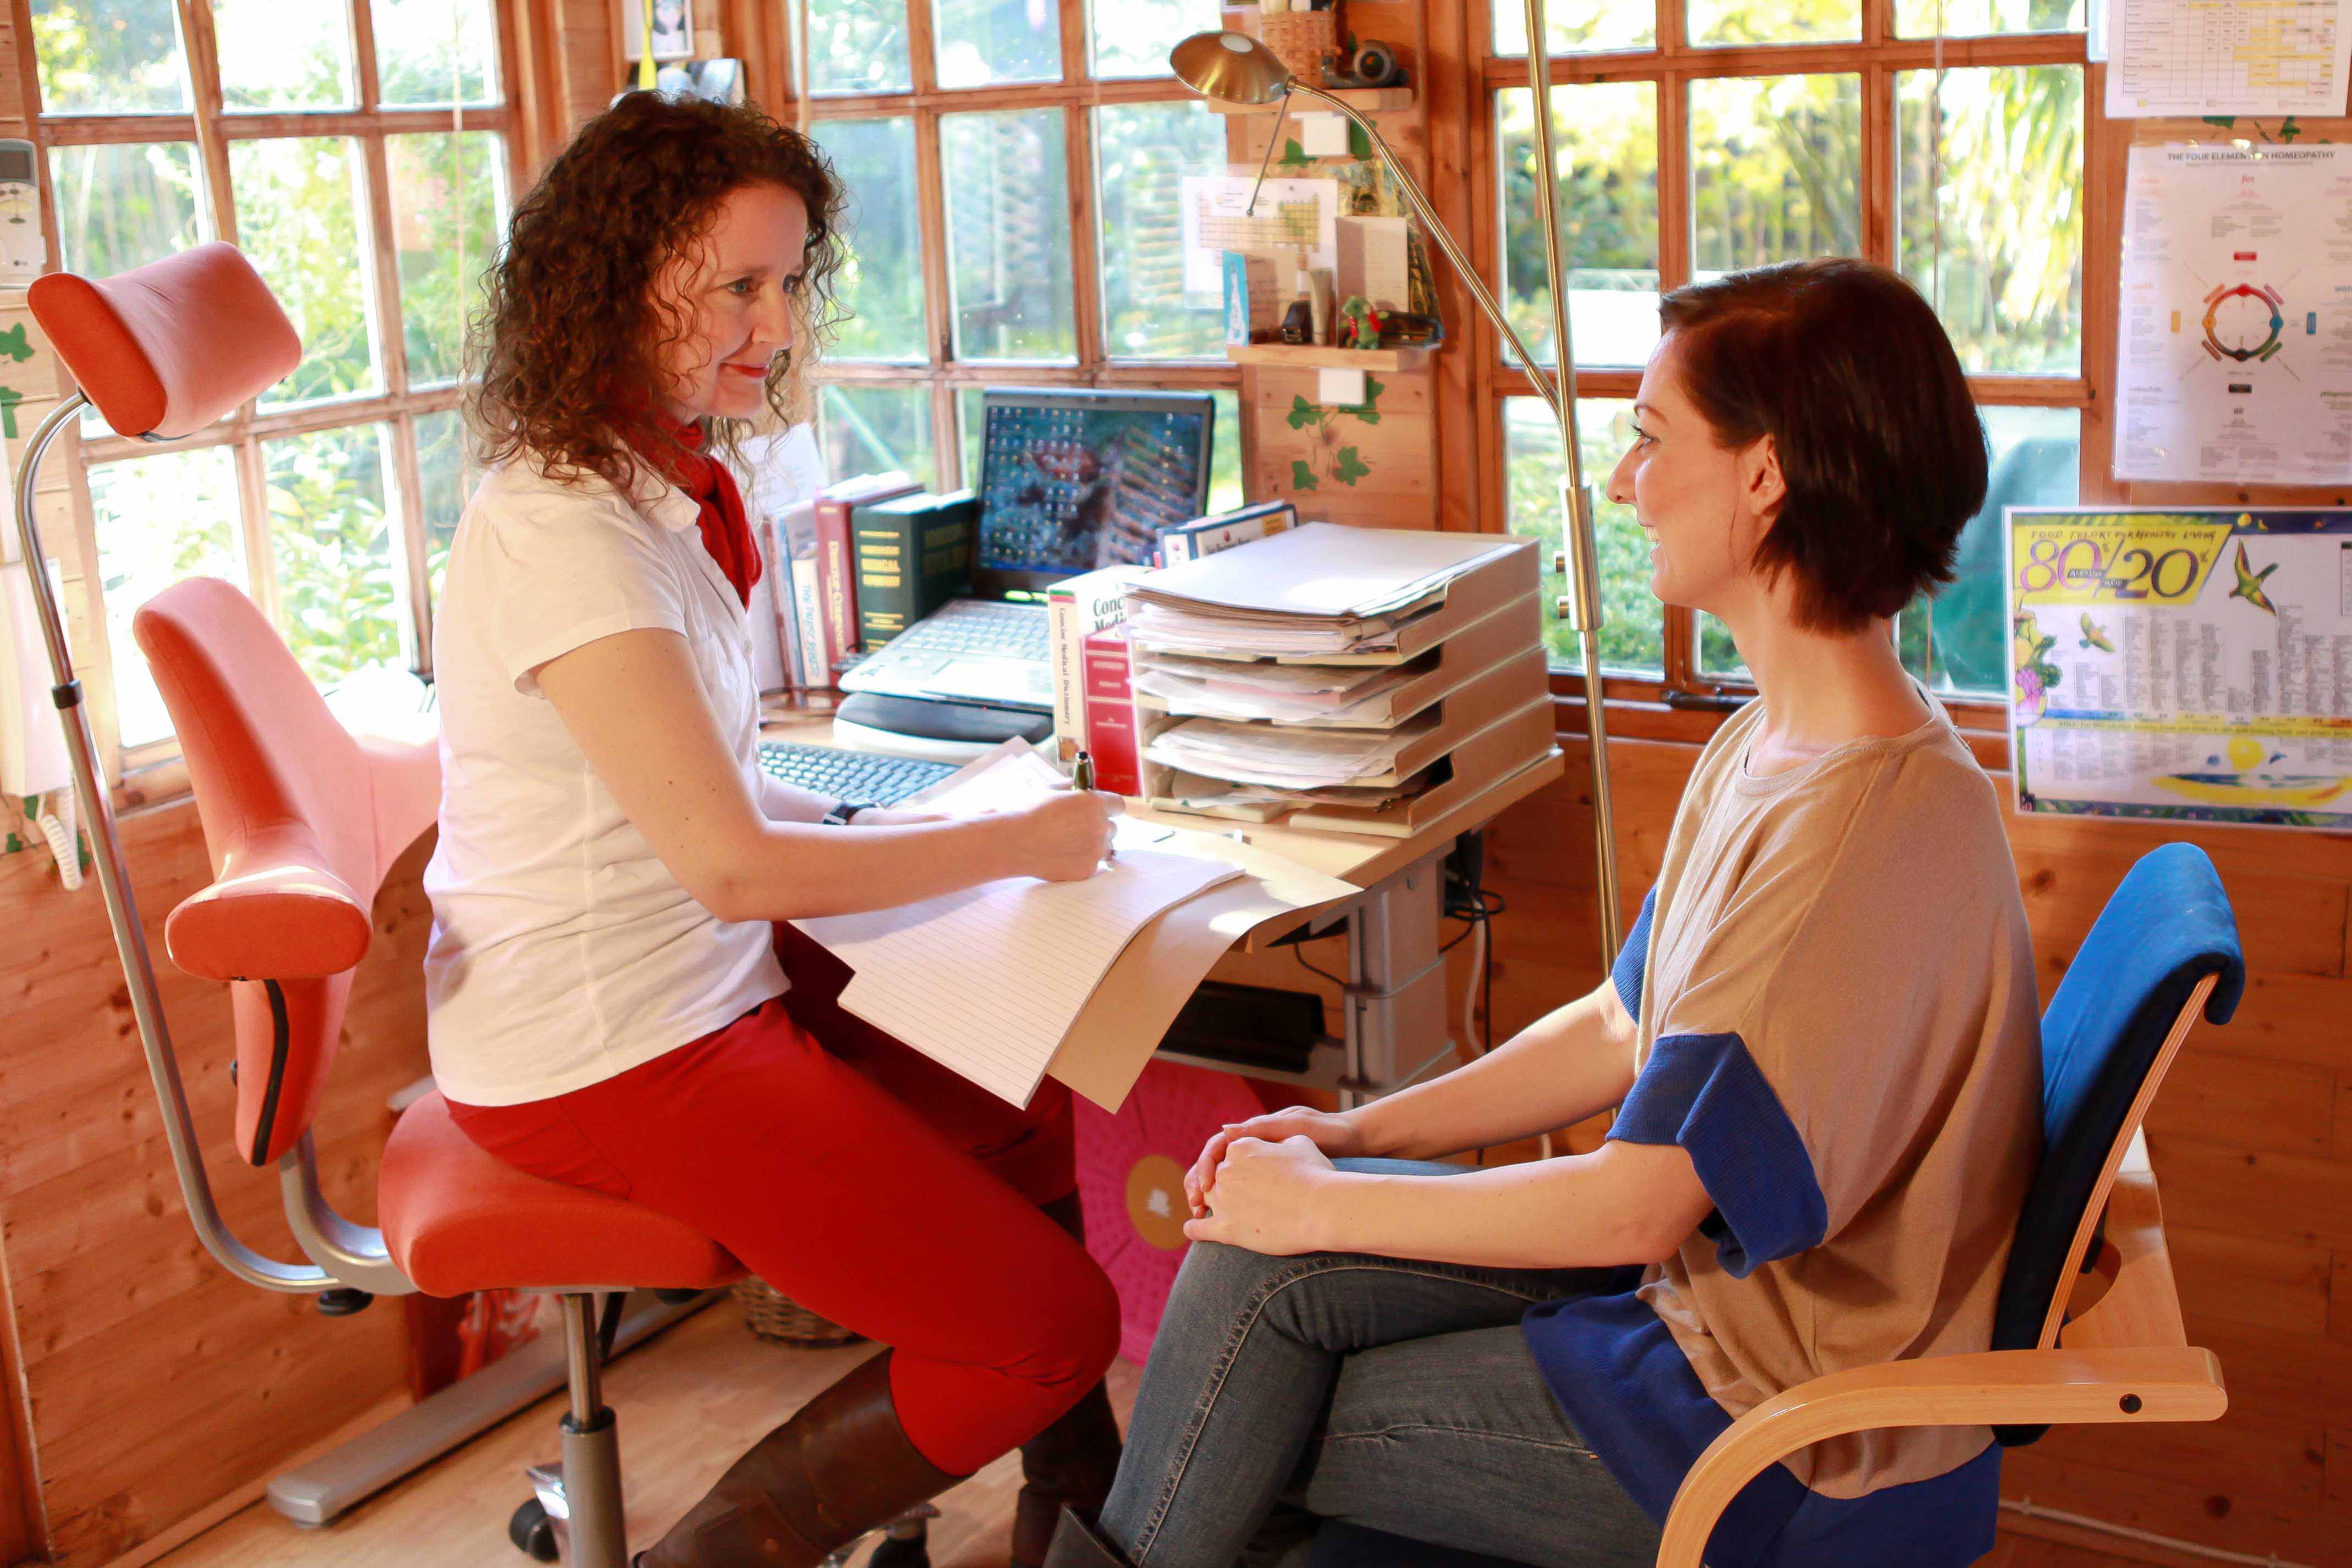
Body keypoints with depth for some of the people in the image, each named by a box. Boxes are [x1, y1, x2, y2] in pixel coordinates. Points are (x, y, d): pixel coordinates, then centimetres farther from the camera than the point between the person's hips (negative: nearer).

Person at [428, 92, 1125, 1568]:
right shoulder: (561, 533, -24)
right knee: (1048, 1327, -10)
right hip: (603, 1054, -10)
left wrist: (889, 824, 1)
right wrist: (1018, 845, -16)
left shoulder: (669, 486, 8)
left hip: (709, 987, 10)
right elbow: (731, 865, -26)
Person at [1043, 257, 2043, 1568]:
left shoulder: (1869, 829, -29)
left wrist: (1322, 1205, -14)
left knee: (1250, 1444, -3)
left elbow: (1635, 1205, -26)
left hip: (1792, 1451, -8)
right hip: (1708, 1280, 8)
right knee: (1254, 1274, -3)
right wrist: (1360, 1133, 4)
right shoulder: (1771, 746, 4)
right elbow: (1623, 1029, 12)